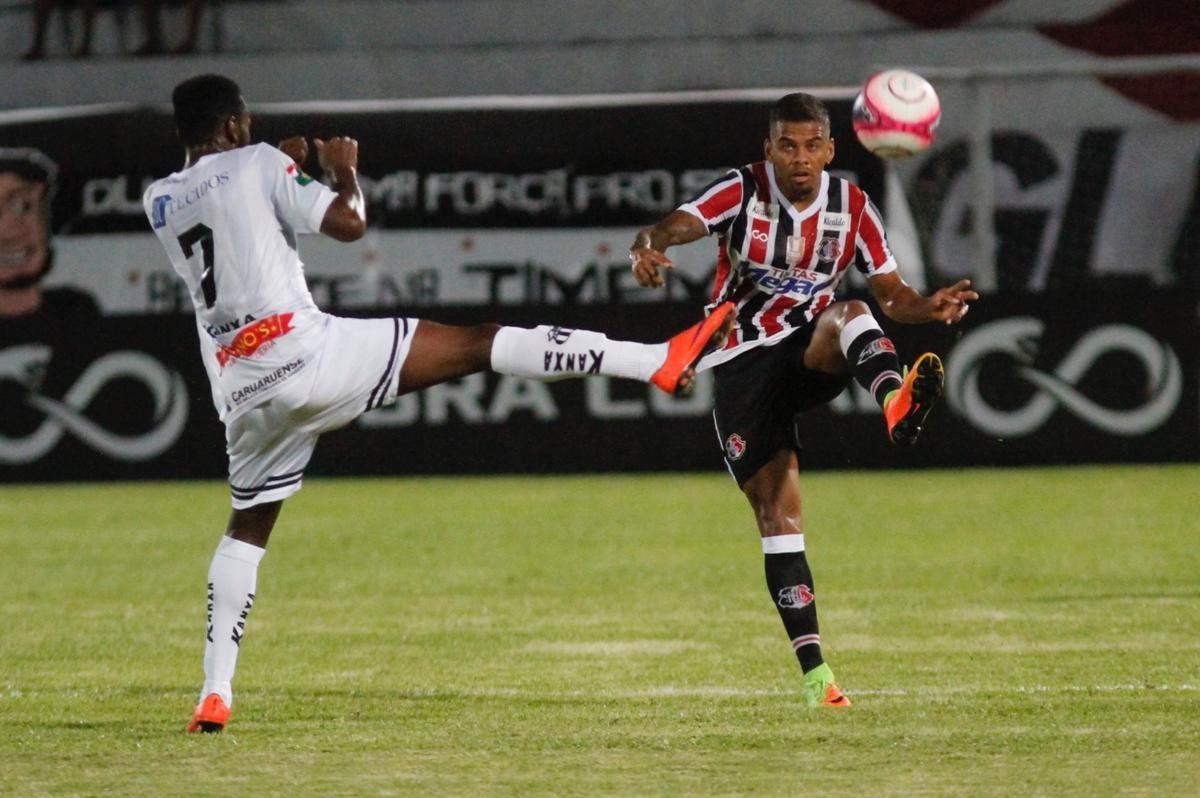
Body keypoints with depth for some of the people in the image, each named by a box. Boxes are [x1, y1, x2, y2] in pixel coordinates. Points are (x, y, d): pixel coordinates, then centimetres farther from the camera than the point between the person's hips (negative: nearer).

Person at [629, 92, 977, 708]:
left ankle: (897, 403, -65)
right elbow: (677, 224, -24)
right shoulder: (742, 191, -8)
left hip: (813, 355, 1)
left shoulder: (851, 207, 1)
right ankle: (813, 669, -9)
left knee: (850, 313, -33)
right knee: (778, 510, -9)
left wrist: (931, 307, -21)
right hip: (741, 363, -1)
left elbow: (890, 294, 2)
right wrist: (648, 246, -48)